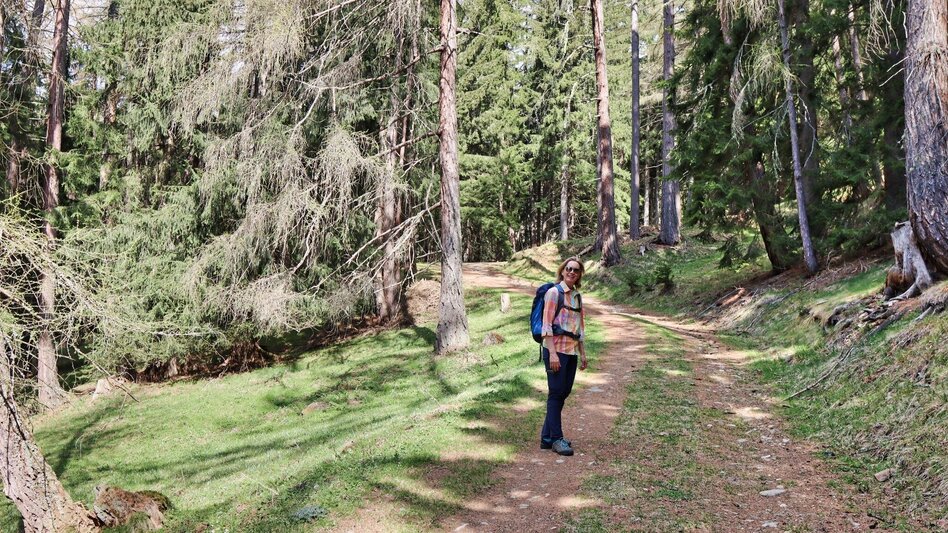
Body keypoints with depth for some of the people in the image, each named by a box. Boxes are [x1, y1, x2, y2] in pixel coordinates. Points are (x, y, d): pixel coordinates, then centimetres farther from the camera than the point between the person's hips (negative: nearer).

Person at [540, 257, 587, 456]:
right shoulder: (554, 293, -7)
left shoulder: (577, 296, 14)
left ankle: (547, 437, 17)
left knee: (564, 393, 9)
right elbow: (547, 324, -12)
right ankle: (556, 439, 5)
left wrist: (583, 353, 16)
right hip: (556, 349, -7)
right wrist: (553, 354, -18)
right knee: (556, 393, -2)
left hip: (572, 351, 7)